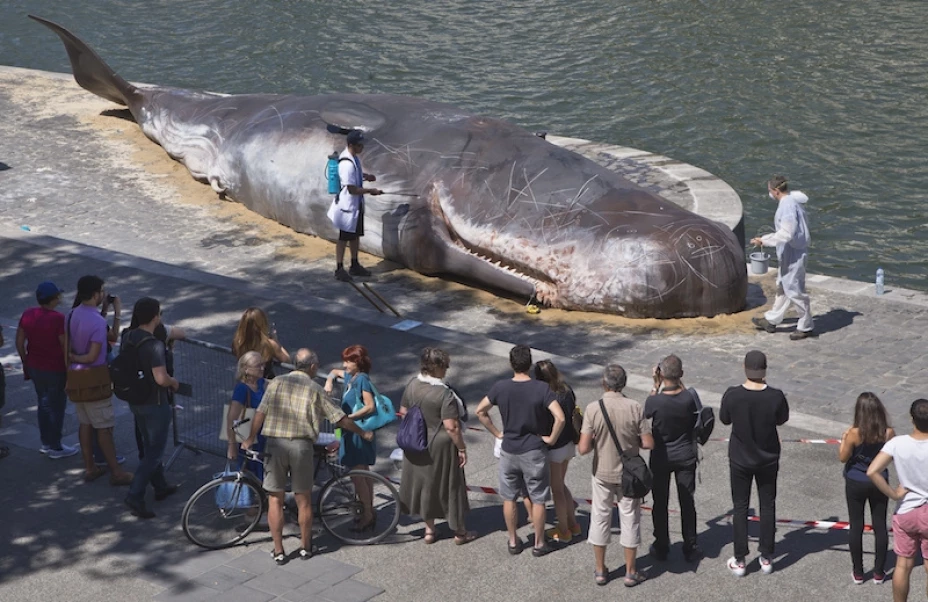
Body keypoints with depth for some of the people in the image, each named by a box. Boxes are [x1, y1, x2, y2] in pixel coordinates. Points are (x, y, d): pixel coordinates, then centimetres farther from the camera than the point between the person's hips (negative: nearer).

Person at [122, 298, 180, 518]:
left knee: (149, 446, 23)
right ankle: (135, 496, -5)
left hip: (135, 401, 8)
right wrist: (173, 382, -12)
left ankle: (160, 486, 38)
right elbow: (161, 378, -32)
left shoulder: (129, 339, -1)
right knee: (155, 452, 1)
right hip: (155, 404, -8)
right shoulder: (154, 345, -26)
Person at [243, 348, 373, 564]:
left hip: (275, 443, 1)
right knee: (303, 500, 12)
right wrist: (363, 434, 19)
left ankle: (278, 551, 11)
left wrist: (251, 439, 11)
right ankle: (305, 547, 23)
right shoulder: (314, 389, 4)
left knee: (275, 499, 8)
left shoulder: (276, 383, 6)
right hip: (301, 445, -1)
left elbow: (260, 413, -1)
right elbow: (340, 419, 6)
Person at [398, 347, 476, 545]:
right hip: (440, 447, -6)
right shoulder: (444, 394, -26)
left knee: (424, 483, 20)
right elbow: (451, 427, -25)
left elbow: (403, 413, 6)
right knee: (449, 485, 10)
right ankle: (459, 532, 25)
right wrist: (462, 449, -13)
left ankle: (429, 530, 32)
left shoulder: (412, 385, -6)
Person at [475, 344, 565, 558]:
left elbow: (480, 411, 1)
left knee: (509, 498, 17)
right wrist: (551, 438, -9)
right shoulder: (541, 388, -17)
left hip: (508, 451, 2)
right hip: (534, 452, -2)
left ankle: (513, 541, 27)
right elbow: (560, 418, -25)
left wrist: (496, 433, 9)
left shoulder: (500, 387, -8)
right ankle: (539, 544, 21)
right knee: (537, 499, 12)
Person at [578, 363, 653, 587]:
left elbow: (583, 448, -19)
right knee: (630, 519, 14)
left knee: (600, 518, 16)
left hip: (602, 473, 0)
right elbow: (649, 443, -13)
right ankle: (630, 572, 23)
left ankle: (600, 570, 25)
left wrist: (596, 441, 2)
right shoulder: (634, 408, -16)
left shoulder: (593, 409, -18)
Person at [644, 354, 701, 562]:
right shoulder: (688, 398, -19)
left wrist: (656, 385, -2)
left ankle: (661, 548, 23)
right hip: (685, 457, 1)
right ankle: (690, 548, 21)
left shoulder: (655, 401, -23)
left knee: (660, 503, 13)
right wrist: (680, 383, 1)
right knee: (687, 502, 13)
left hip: (660, 457, -1)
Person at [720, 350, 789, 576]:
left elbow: (725, 419, -4)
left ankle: (739, 561, 18)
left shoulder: (732, 395, -21)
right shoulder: (775, 396, -21)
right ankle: (766, 558, 24)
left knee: (740, 507, 13)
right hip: (768, 459, 0)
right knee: (768, 506, 16)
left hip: (740, 460, 0)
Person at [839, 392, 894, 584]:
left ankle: (858, 572, 19)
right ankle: (879, 572, 20)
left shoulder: (854, 434, -22)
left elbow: (843, 458, -11)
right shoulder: (888, 433, -15)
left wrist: (844, 439, 2)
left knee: (856, 526, 11)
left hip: (856, 484, -2)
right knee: (880, 526, 13)